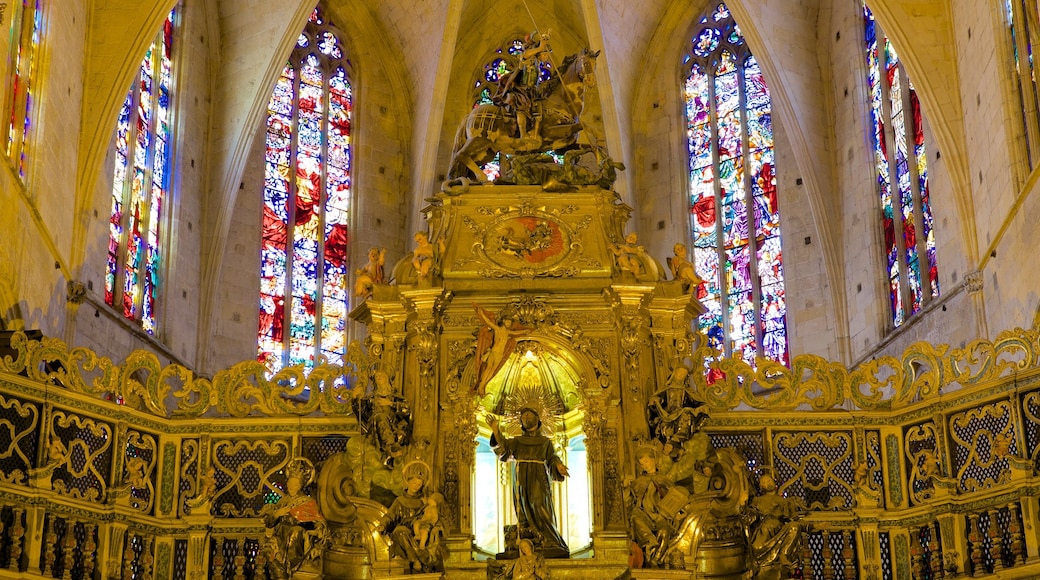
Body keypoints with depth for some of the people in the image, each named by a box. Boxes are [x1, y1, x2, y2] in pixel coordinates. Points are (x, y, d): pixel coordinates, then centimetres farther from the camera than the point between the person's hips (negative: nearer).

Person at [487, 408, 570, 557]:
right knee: (525, 514, -8)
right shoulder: (517, 441, 22)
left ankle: (549, 548, -25)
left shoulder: (546, 441, 21)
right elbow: (503, 446, 3)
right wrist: (496, 432, -13)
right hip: (521, 481, 2)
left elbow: (552, 459, 8)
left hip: (539, 480, -2)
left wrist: (559, 466, -15)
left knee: (540, 509, -19)